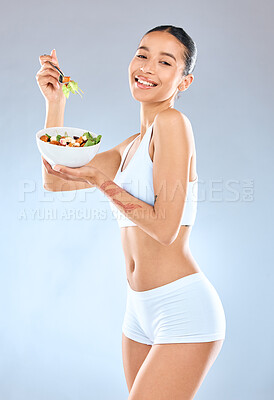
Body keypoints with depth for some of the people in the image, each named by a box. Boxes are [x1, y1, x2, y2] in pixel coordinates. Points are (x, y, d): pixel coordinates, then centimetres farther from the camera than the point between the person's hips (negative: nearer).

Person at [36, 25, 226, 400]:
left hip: (183, 310, -8)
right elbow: (54, 181, 11)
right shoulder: (131, 145, 12)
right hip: (140, 312, 8)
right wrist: (55, 101, 6)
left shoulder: (172, 122, -13)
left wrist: (100, 180, -20)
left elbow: (165, 227, -17)